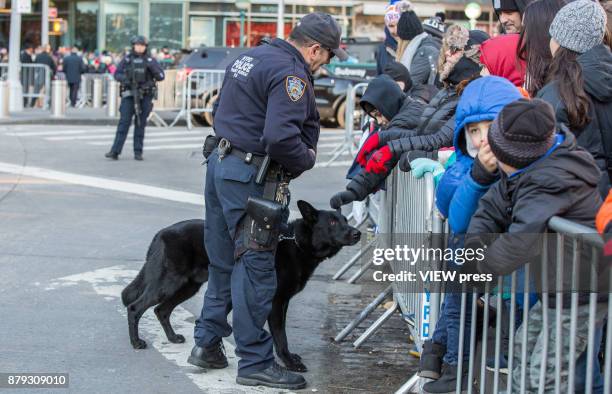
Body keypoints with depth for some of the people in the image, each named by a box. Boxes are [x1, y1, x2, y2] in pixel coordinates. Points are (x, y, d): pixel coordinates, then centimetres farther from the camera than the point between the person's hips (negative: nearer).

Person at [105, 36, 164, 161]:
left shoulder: (150, 60, 5)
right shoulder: (127, 59, 6)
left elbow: (161, 76, 2)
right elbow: (117, 74, 8)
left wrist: (152, 67, -16)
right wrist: (124, 78, -13)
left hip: (145, 96, 0)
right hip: (129, 94, 0)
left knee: (140, 124, 3)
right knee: (124, 122, -7)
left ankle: (138, 152, 9)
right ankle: (115, 151, -11)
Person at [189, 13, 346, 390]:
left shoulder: (251, 57, 13)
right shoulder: (291, 74, -17)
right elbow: (280, 137, -28)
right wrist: (307, 160, -8)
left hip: (221, 163, 9)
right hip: (252, 178, -9)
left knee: (223, 260, 18)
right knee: (255, 267, -3)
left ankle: (207, 343, 25)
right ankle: (255, 362, 3)